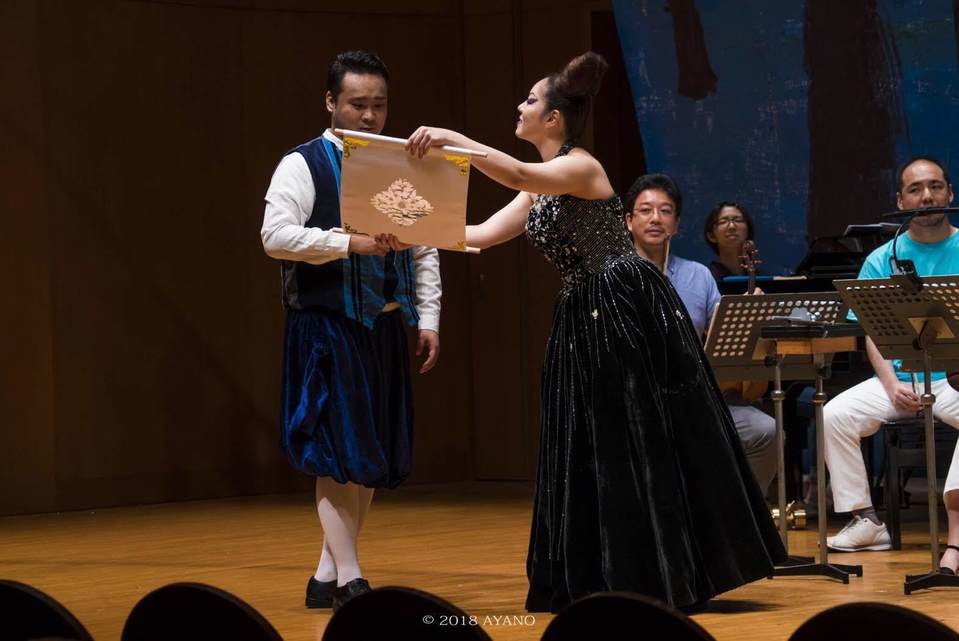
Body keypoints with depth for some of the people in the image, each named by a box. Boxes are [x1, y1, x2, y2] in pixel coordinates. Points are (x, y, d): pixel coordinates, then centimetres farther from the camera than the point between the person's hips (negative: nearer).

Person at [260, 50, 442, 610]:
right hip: (327, 328, -6)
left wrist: (428, 318, 6)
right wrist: (349, 241, -26)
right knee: (339, 452, -8)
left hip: (384, 327, 6)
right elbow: (276, 235, -19)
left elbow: (425, 250, 13)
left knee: (374, 457, 8)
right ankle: (349, 579, -4)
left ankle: (328, 575, 18)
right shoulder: (302, 165, -6)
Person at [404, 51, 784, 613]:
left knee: (645, 445, -6)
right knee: (594, 448, 7)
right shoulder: (543, 186, 16)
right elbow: (482, 234, 12)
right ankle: (615, 579, 11)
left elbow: (516, 174, -32)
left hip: (631, 313, -10)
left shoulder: (581, 168, -13)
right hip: (586, 323, 10)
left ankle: (669, 578, -1)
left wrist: (453, 140, -37)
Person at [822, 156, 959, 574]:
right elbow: (873, 334, 5)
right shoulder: (882, 261, 10)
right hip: (899, 380, 3)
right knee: (834, 415, -21)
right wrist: (892, 385, -13)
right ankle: (864, 520, -12)